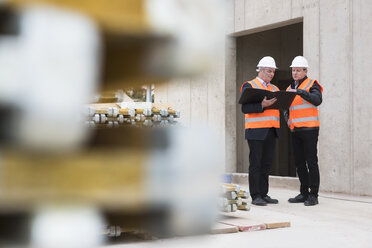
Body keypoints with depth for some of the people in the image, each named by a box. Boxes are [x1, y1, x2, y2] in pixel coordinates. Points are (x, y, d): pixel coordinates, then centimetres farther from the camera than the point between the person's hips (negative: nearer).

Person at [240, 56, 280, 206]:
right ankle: (255, 196, 1)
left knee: (266, 164, 8)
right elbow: (245, 108, -12)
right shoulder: (249, 86, -1)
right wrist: (262, 105, -24)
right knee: (255, 164, -4)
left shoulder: (274, 89, 21)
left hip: (271, 131, 6)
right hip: (256, 131, -6)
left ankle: (264, 194, 15)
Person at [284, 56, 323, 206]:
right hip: (295, 130, 7)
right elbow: (286, 108, 23)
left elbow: (317, 100, -20)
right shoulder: (290, 88, 18)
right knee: (299, 162, 9)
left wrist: (299, 91, -27)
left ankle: (313, 195, -1)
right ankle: (304, 193, 17)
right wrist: (288, 118, 3)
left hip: (309, 129, -7)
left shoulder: (312, 85, -1)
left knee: (311, 162, -5)